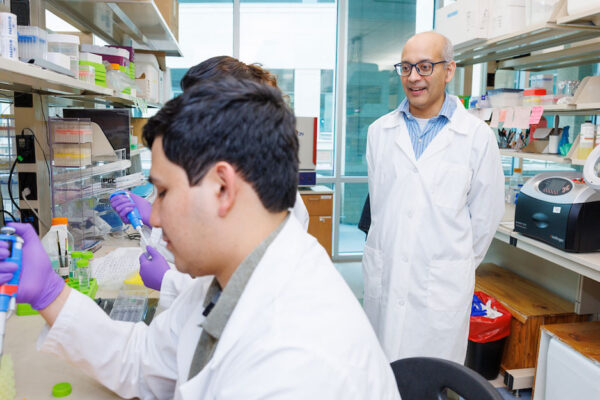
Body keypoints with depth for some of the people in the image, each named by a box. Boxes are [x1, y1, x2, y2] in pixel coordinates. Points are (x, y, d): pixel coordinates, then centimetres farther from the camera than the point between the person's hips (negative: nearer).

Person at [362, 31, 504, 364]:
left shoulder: (478, 136, -4)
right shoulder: (380, 131, 7)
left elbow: (485, 215, 2)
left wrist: (458, 265, 10)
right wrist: (385, 251, 13)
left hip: (442, 286, -2)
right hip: (382, 275, 3)